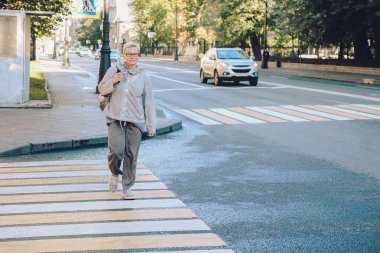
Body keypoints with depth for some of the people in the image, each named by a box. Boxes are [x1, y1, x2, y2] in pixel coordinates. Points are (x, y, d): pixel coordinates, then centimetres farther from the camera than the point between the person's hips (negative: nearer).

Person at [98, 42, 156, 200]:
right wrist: (112, 82, -13)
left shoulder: (143, 76, 1)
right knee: (116, 150, -14)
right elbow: (101, 89, 8)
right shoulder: (114, 70, 1)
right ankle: (115, 174, 19)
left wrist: (151, 126, 2)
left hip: (135, 121, 1)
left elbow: (149, 102, 4)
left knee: (131, 155, 3)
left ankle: (127, 188, 16)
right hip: (115, 119, -1)